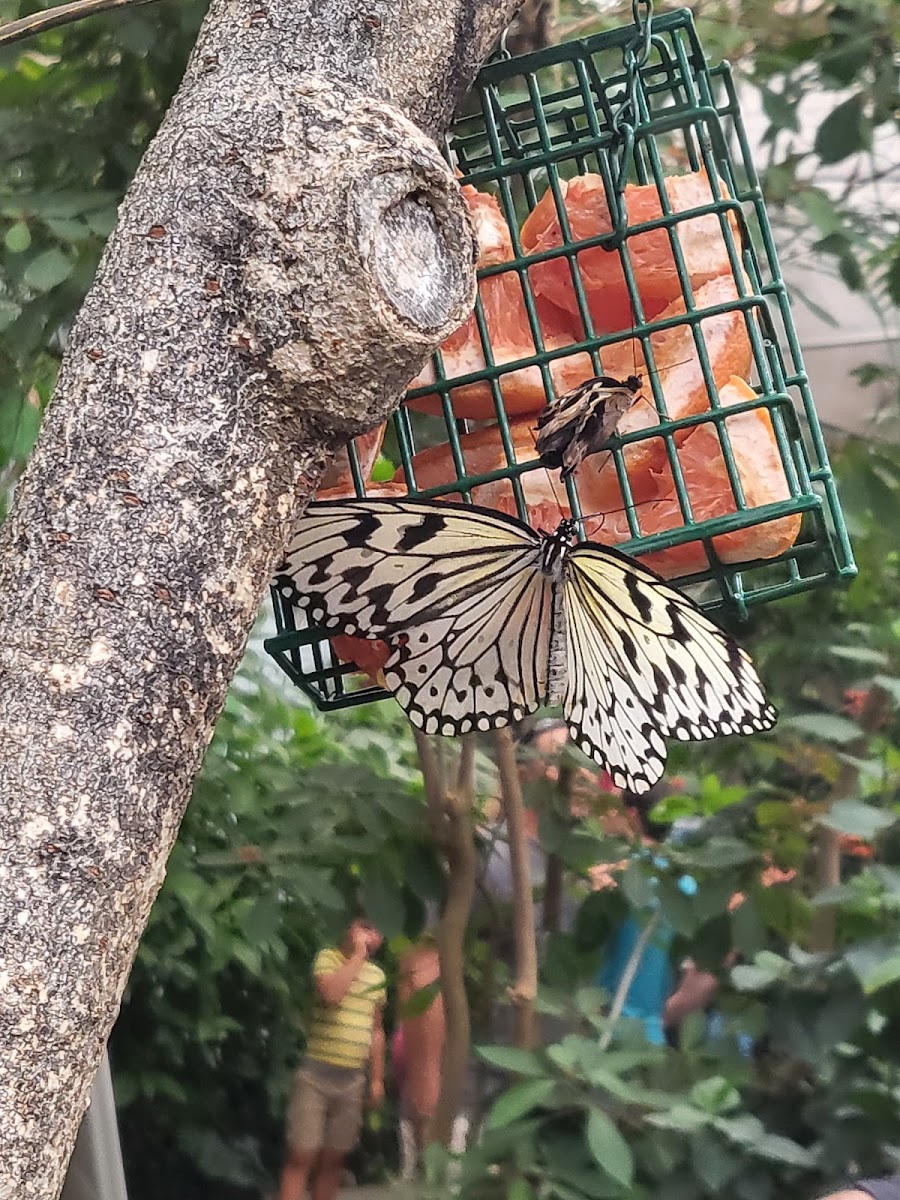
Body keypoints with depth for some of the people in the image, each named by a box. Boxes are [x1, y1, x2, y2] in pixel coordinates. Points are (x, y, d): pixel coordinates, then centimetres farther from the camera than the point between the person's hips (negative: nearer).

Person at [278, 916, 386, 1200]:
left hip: (352, 1079, 5)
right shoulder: (328, 957, -5)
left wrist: (377, 1078, 14)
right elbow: (331, 993, -26)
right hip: (316, 1074, -5)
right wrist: (358, 955, -16)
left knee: (333, 1159, 8)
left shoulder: (377, 975, 11)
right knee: (301, 1156, -7)